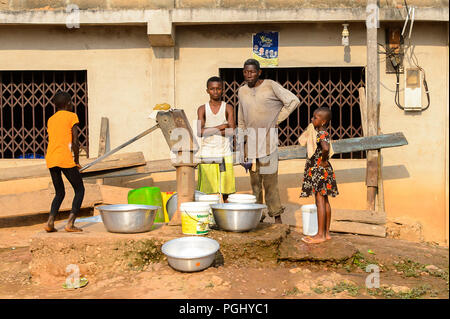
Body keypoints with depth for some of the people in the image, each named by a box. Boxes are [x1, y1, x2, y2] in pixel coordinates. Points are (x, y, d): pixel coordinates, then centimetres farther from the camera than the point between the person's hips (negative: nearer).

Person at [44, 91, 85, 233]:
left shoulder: (51, 119, 20)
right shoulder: (72, 116, 1)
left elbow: (52, 141, 19)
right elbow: (75, 142, -7)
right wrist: (76, 162, 3)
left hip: (50, 159, 6)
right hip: (65, 159, -6)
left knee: (59, 193, 18)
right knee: (79, 190, 7)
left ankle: (50, 222, 0)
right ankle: (70, 223, -4)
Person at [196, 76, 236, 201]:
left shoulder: (228, 108, 3)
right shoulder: (202, 109, 5)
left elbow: (232, 131, -9)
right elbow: (200, 132, -9)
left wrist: (210, 130, -9)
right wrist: (220, 127, -11)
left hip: (225, 154, 0)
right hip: (207, 154, 0)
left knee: (226, 191, 3)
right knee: (207, 191, 0)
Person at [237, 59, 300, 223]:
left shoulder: (271, 86, -3)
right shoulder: (242, 91, 12)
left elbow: (293, 101, -3)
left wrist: (277, 120, -2)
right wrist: (240, 145, 13)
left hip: (267, 137, -4)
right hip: (250, 138, 5)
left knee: (270, 179, -6)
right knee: (255, 180, 7)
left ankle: (277, 216, 2)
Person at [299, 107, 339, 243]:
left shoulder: (321, 134, -19)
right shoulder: (320, 132, 11)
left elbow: (325, 148, -39)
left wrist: (323, 161, -23)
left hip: (319, 171, -10)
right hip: (320, 171, 10)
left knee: (320, 201, -5)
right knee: (325, 201, 12)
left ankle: (320, 235, 1)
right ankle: (326, 232, 20)